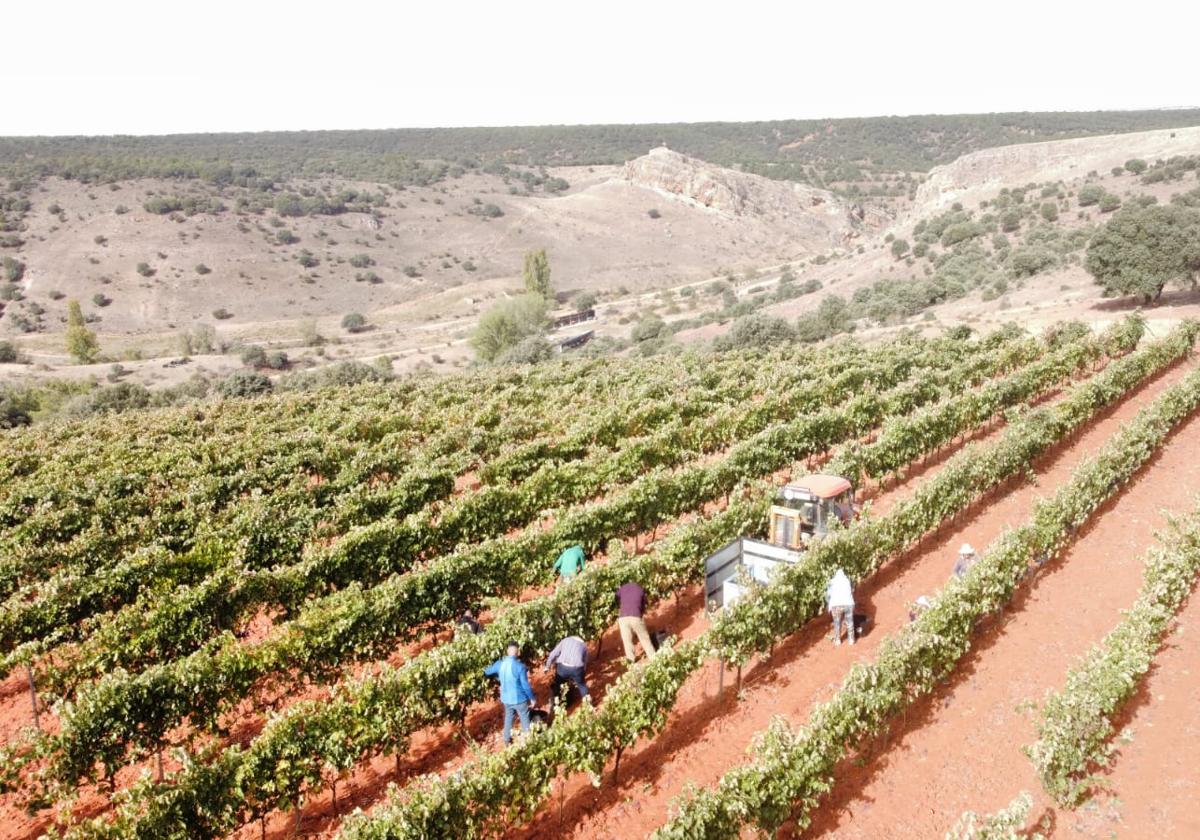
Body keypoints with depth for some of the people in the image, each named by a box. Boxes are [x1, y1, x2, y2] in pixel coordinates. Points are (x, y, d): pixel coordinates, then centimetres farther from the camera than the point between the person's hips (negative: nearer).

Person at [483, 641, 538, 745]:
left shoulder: (500, 664, -8)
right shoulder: (520, 666, -25)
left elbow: (487, 671, 12)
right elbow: (526, 685, -20)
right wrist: (533, 698, -7)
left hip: (506, 698, 5)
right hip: (519, 698, -5)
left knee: (508, 718, 25)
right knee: (525, 720, 13)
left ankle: (507, 740, 36)